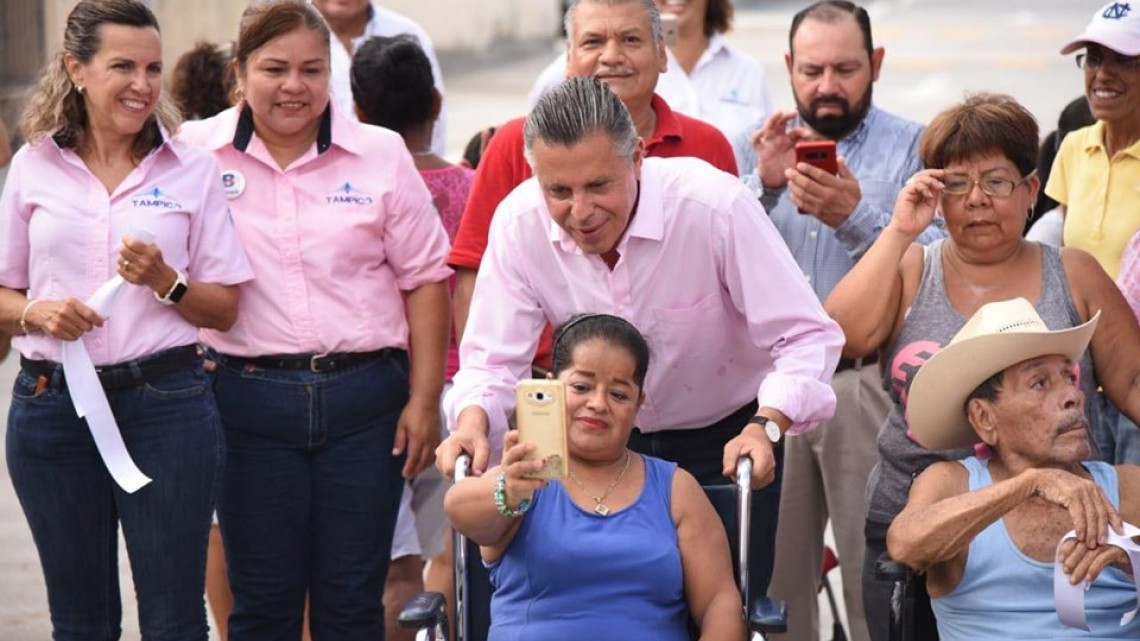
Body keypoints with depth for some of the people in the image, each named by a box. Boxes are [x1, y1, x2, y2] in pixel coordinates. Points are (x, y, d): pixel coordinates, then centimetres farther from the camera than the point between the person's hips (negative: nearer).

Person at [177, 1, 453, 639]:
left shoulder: (381, 155, 3)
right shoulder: (197, 153, 1)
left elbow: (424, 279, 5)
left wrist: (425, 400, 2)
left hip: (363, 396, 1)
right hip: (248, 398, 0)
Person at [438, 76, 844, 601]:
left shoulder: (715, 205, -28)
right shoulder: (519, 223, -17)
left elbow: (806, 337, -26)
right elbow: (493, 358, -12)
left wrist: (765, 426, -42)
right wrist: (473, 421, -33)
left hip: (725, 437, -2)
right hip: (604, 441, 3)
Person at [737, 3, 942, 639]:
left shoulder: (914, 148, 4)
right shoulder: (756, 147, 12)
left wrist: (856, 217, -24)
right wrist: (763, 187, -15)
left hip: (869, 386, -3)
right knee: (775, 570, 6)